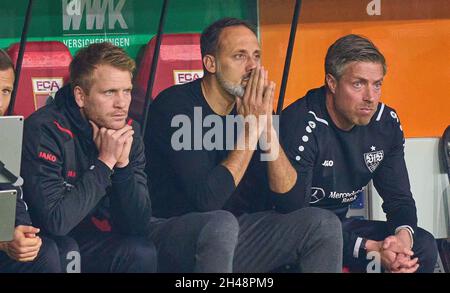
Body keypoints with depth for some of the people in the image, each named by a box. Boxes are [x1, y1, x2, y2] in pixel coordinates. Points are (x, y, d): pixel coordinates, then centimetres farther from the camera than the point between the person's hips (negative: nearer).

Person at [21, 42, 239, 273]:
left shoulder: (128, 130, 0)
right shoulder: (43, 130, -17)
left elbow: (138, 223, -4)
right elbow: (56, 221, -27)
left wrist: (122, 163, -19)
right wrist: (105, 161, -21)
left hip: (125, 236, 6)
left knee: (222, 225, -8)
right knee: (140, 253, -34)